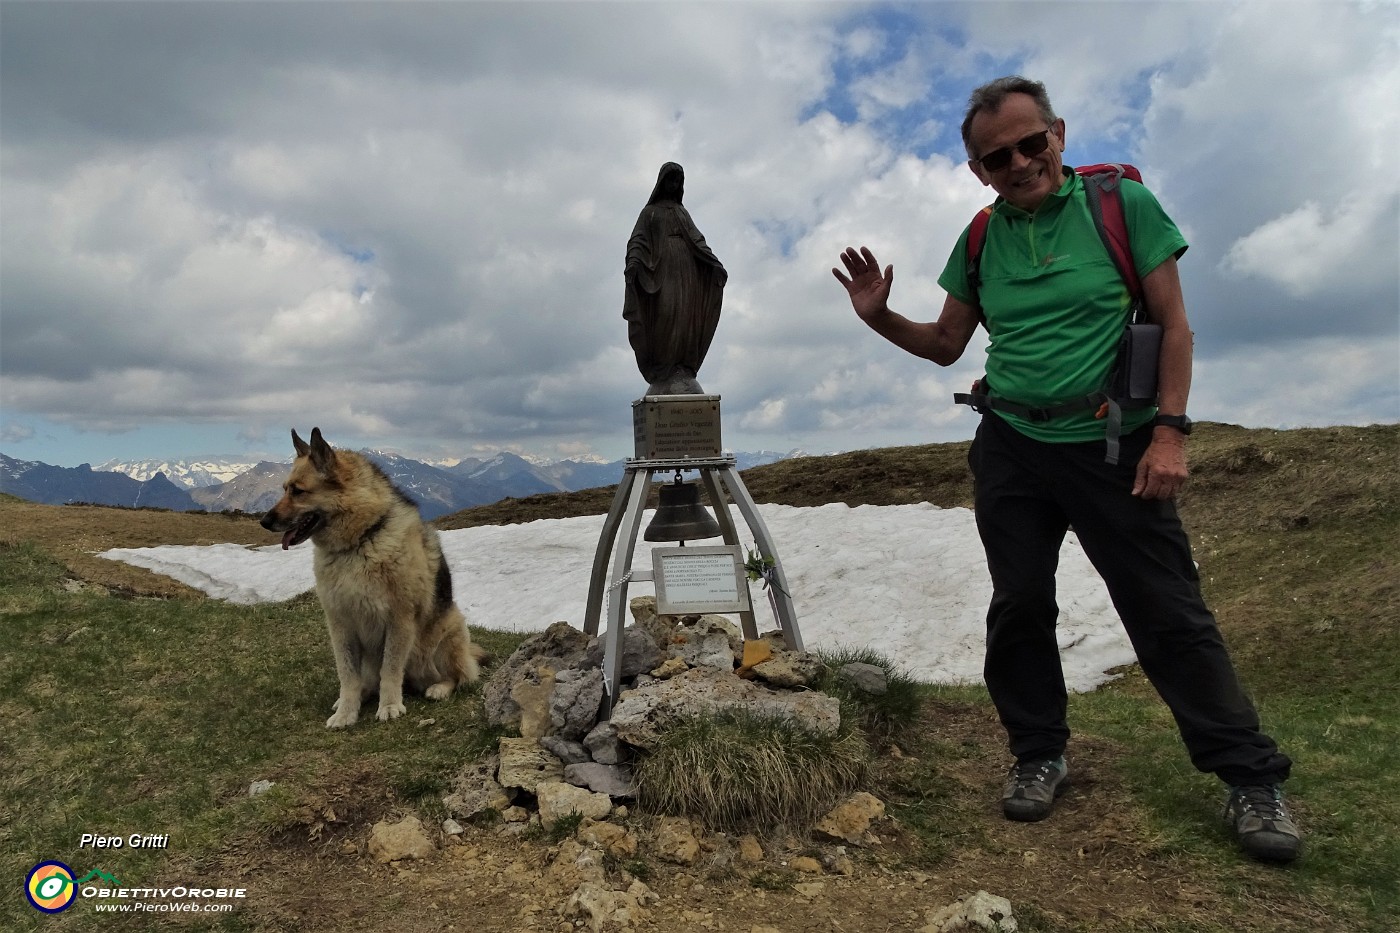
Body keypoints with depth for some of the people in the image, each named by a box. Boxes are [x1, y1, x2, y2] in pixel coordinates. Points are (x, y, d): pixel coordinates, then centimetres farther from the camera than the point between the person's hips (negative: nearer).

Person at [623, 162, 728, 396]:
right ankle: (664, 376, -23)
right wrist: (633, 262, -21)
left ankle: (682, 375, -15)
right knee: (666, 313, -21)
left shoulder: (684, 213, 26)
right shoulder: (648, 212, 16)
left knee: (686, 316, -10)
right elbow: (637, 240, 1)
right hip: (661, 268, -4)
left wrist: (715, 263, -5)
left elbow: (698, 241, 13)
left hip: (685, 269, 4)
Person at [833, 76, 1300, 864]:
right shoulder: (980, 240, 6)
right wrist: (881, 317, -4)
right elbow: (946, 345, 13)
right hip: (1012, 450, 4)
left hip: (1115, 446, -3)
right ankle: (1040, 755, 22)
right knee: (1019, 607, 5)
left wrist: (1171, 431, -12)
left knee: (1168, 611, -1)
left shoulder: (1123, 203, -4)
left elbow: (1175, 325, -3)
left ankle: (1252, 776, 13)